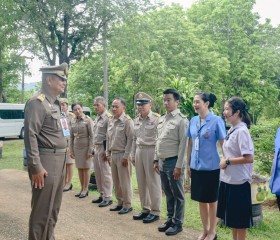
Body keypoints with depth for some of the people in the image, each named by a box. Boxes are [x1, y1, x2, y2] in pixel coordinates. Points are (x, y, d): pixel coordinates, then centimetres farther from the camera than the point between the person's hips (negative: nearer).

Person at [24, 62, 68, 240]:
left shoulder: (55, 104, 15)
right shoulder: (37, 102, -13)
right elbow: (30, 136, -19)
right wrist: (36, 167, -22)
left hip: (59, 161, 9)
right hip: (46, 162, -9)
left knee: (54, 208, 18)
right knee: (42, 210, -1)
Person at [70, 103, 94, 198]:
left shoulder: (88, 120, -10)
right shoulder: (73, 121, 5)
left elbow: (91, 136, -11)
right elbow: (71, 137, 11)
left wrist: (90, 150, -14)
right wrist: (71, 150, 9)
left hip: (85, 146, -5)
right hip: (76, 147, 5)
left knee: (86, 168, 4)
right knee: (79, 168, 10)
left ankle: (85, 189, 13)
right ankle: (82, 188, 21)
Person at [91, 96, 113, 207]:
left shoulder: (108, 117, -14)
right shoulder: (97, 118, 16)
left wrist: (106, 151, -20)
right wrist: (94, 148, 19)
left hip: (104, 148, -9)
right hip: (96, 148, 10)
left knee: (106, 174, -3)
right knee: (98, 173, 14)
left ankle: (107, 197, 4)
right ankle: (102, 195, 25)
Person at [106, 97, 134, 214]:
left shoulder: (127, 121, -11)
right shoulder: (111, 121, 12)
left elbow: (130, 140, -14)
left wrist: (126, 156, -16)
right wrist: (108, 153, 15)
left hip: (122, 155, -7)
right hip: (113, 154, 7)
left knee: (124, 181, -1)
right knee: (116, 181, 13)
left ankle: (127, 205, 11)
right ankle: (120, 202, 25)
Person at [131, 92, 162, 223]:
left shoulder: (156, 119, -10)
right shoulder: (136, 120, 12)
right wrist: (133, 155, 16)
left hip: (151, 151, -7)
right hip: (139, 151, 7)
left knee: (153, 183, 0)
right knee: (141, 182, 13)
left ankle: (155, 211, 12)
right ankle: (145, 209, 26)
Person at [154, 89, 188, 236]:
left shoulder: (181, 120, -11)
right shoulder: (161, 119, 12)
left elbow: (183, 144, -14)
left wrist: (179, 166, -17)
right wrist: (156, 160, 14)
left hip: (173, 162, -7)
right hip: (163, 162, 7)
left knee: (177, 195, 5)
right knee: (168, 194, 16)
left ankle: (177, 223, 16)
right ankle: (170, 219, 28)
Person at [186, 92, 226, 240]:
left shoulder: (216, 121, -10)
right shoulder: (193, 121, 4)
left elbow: (223, 144, -7)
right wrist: (188, 163, 11)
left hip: (211, 167, -5)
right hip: (196, 166, 5)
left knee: (211, 200, 9)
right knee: (201, 200, 14)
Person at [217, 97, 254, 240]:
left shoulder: (241, 131, -17)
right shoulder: (232, 130, 8)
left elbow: (249, 158, -24)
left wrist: (227, 161, -17)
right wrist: (224, 160, -1)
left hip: (238, 182, -9)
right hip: (227, 179, 9)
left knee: (240, 218, 6)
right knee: (232, 217, 18)